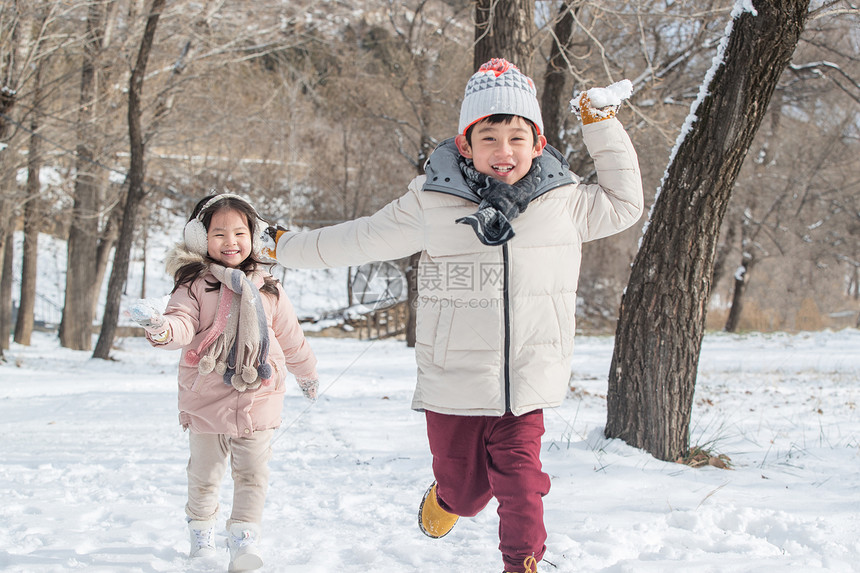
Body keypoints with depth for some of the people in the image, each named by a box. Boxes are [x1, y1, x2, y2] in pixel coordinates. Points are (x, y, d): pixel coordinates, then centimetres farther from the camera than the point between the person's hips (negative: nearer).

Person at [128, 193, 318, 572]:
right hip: (207, 399, -1)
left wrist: (306, 373, 30)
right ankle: (201, 531, 33)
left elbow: (289, 337, 18)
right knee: (205, 473, 12)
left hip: (258, 398, 2)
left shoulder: (267, 290, 6)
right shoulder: (195, 285, -5)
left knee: (252, 473, -3)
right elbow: (183, 323, -20)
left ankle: (244, 539, 1)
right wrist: (162, 328, -44)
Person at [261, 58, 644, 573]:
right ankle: (446, 497, 46)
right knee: (465, 488, 11)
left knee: (520, 481, -11)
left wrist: (604, 129, 10)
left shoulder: (562, 201, 1)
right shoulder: (432, 203, -4)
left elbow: (625, 205, 18)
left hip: (525, 387, 1)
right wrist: (287, 245, 17)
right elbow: (363, 239, 10)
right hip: (454, 382, 0)